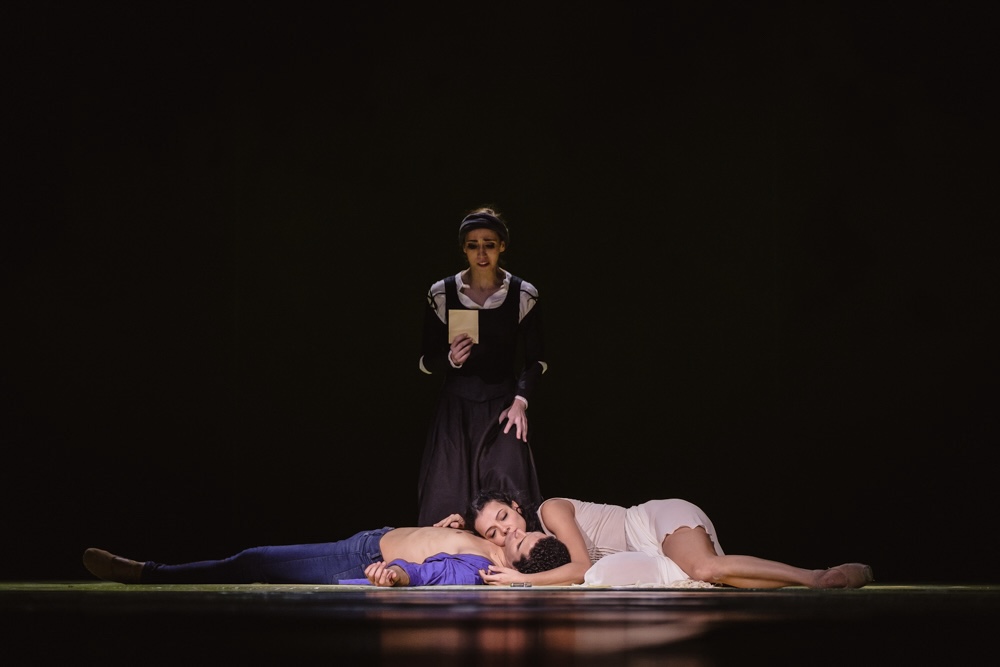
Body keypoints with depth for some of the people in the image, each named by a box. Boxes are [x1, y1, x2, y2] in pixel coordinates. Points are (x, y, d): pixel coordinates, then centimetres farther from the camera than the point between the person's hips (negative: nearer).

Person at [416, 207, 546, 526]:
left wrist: (520, 400, -10)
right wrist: (450, 359, -16)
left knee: (506, 485, -14)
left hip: (502, 402, 0)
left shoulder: (523, 295, -2)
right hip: (456, 405, 1)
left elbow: (535, 359, 5)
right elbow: (426, 362, 5)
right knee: (446, 495, -7)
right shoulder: (441, 294, -1)